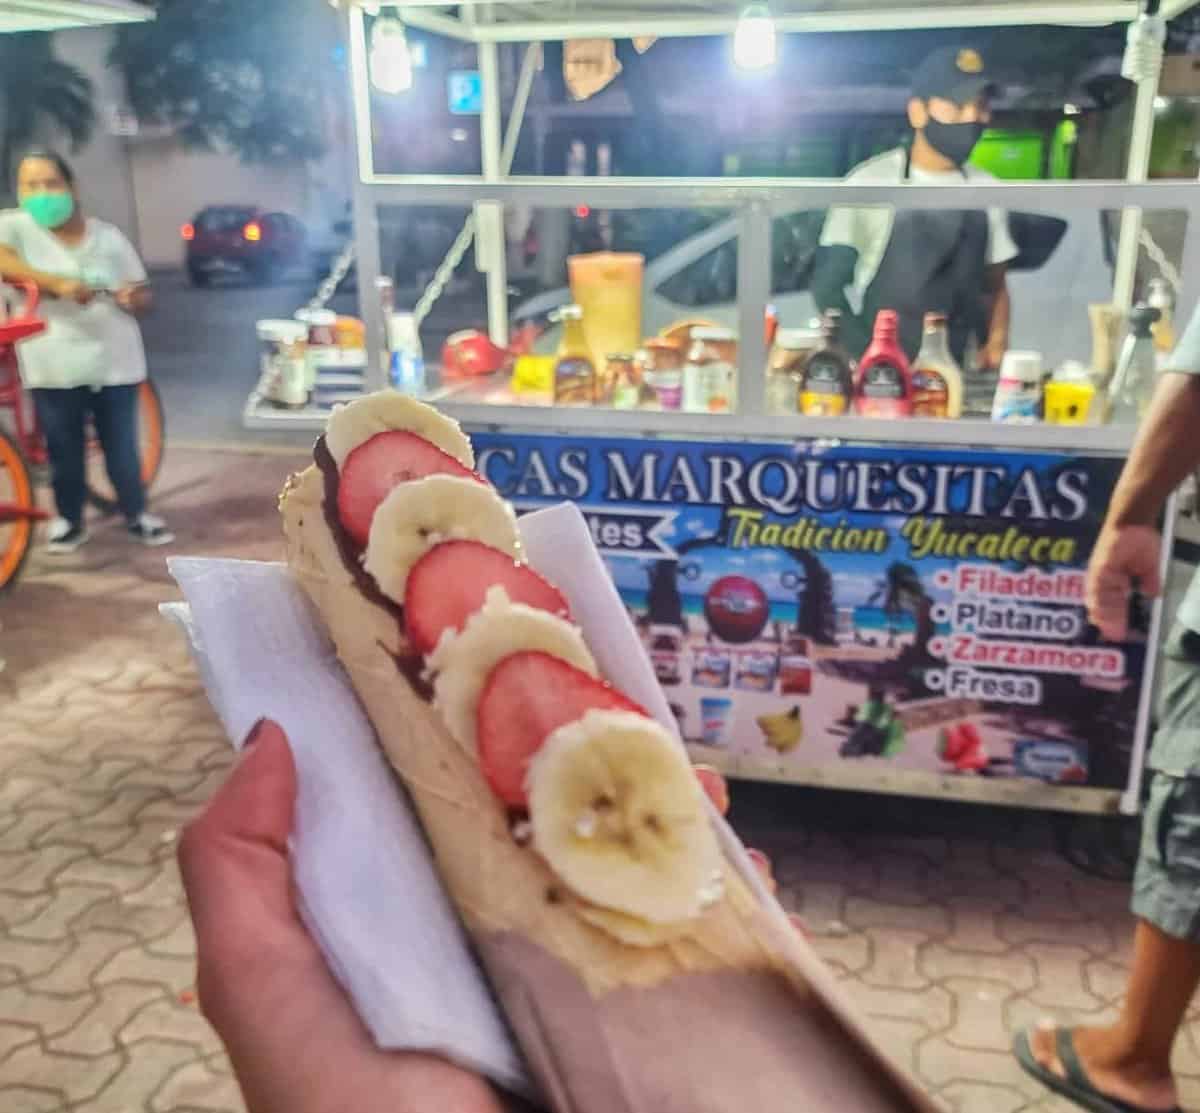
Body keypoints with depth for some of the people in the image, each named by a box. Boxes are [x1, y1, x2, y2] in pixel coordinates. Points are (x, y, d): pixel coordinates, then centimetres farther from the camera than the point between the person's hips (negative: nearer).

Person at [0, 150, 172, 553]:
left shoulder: (107, 236, 5)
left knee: (122, 447, 9)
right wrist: (58, 283, -32)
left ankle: (137, 516, 24)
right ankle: (69, 520, 24)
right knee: (63, 450, 8)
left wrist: (133, 298, -15)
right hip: (54, 368, -1)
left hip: (114, 363, 1)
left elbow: (143, 297, 9)